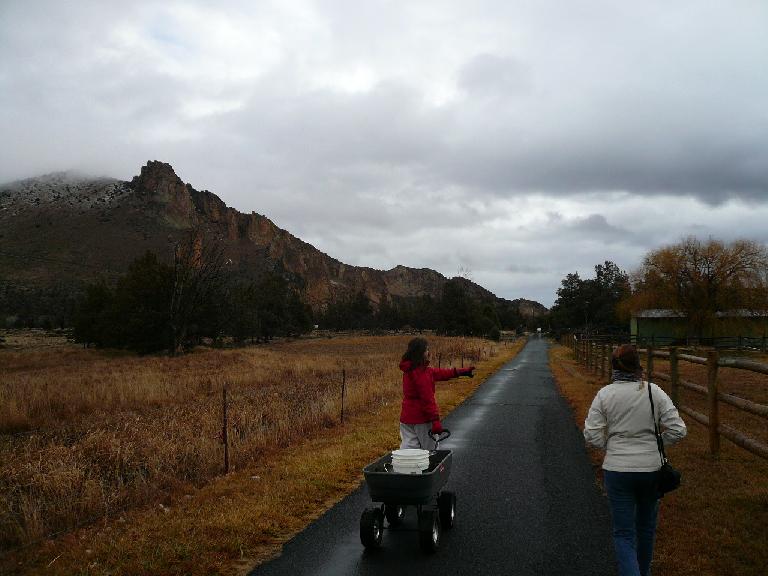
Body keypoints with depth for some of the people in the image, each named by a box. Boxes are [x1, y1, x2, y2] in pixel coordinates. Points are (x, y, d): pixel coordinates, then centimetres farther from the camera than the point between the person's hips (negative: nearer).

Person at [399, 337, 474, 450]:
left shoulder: (409, 370, 11)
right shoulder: (421, 373, -20)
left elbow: (438, 373, 19)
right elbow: (427, 398, -22)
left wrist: (462, 371, 25)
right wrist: (435, 420, -18)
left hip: (406, 417, 8)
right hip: (421, 419, -8)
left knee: (408, 446, 7)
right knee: (429, 450, 8)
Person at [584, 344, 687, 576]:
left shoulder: (604, 394, -10)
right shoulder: (654, 392, -8)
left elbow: (592, 435, -9)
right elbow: (677, 430, -7)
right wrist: (654, 443, 9)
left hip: (617, 470, -2)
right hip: (652, 469, 2)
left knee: (624, 533, 6)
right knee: (647, 526, 24)